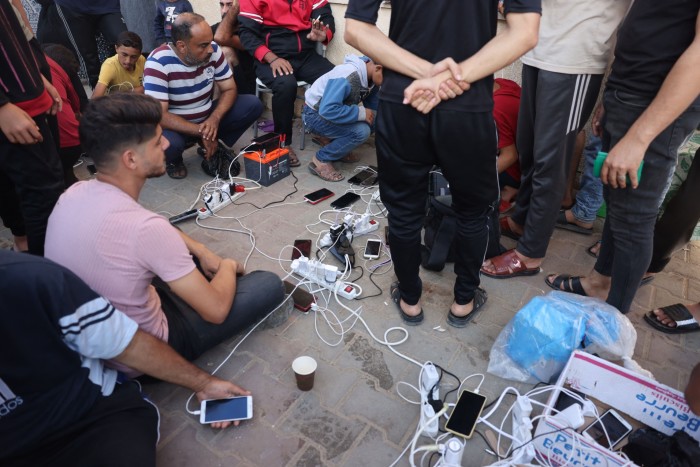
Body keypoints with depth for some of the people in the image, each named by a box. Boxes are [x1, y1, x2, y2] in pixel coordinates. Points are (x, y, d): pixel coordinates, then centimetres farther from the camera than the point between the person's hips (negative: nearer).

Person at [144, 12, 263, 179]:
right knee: (167, 144, -40)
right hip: (175, 125, -4)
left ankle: (214, 146, 5)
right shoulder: (158, 63, -26)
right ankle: (174, 160, 1)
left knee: (253, 104, -14)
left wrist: (215, 118, -26)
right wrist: (201, 132, -32)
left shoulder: (213, 51, -12)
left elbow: (229, 89, -6)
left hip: (207, 119, 5)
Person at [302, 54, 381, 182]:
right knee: (361, 131, -25)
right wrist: (361, 113, -32)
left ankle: (337, 149, 11)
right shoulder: (347, 77, -32)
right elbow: (327, 110, -40)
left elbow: (374, 109, 4)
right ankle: (321, 160, -10)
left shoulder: (370, 76, -5)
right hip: (315, 114, -9)